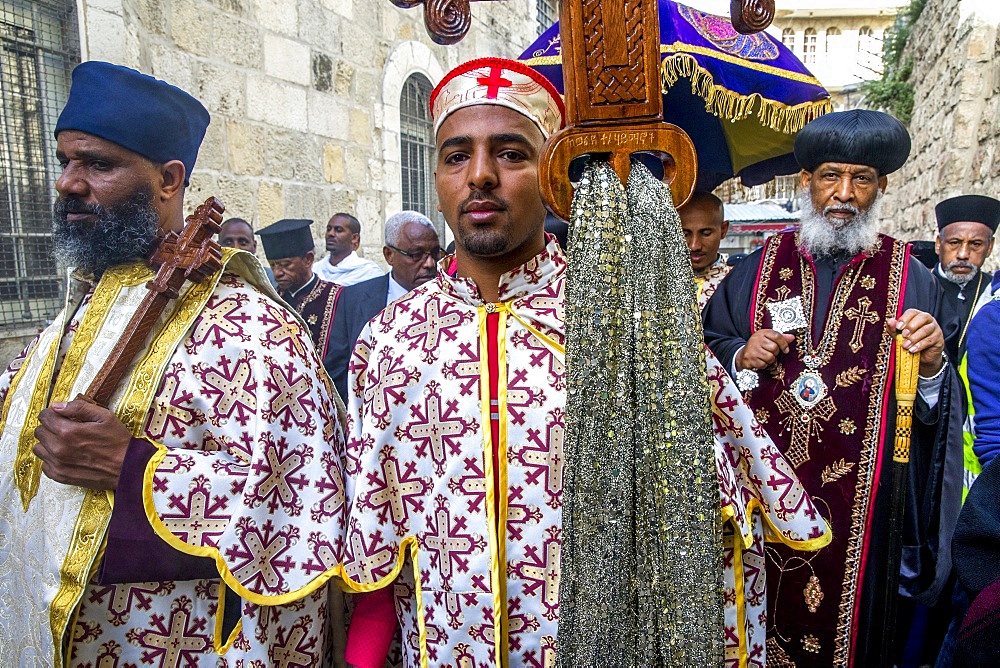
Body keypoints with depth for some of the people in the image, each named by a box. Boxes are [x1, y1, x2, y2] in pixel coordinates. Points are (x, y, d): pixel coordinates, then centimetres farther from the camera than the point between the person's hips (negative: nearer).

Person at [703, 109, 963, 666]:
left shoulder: (910, 279, 0)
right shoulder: (760, 267, 3)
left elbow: (937, 408, -3)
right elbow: (708, 345, 7)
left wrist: (931, 365, -23)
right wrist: (741, 356, -12)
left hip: (861, 500, -1)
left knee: (849, 621, 16)